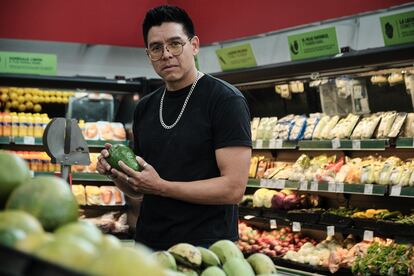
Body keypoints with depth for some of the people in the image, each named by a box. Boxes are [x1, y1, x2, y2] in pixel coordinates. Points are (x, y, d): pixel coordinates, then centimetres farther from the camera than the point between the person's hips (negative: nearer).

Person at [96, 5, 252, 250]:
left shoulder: (226, 100, -10)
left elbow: (234, 188, -17)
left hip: (206, 245, -6)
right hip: (148, 243, 6)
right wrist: (117, 174, -4)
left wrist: (161, 186, -20)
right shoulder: (145, 108, 11)